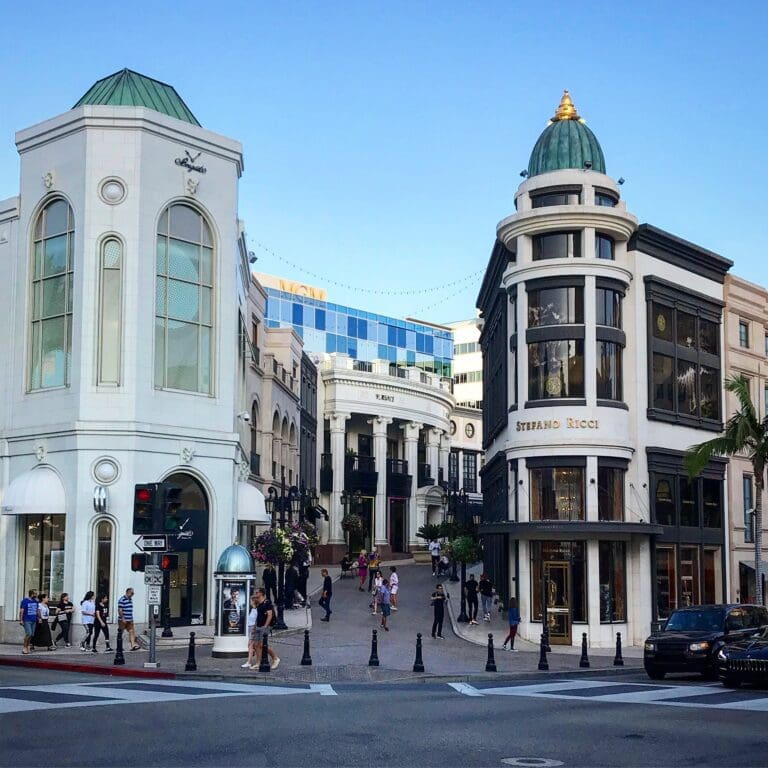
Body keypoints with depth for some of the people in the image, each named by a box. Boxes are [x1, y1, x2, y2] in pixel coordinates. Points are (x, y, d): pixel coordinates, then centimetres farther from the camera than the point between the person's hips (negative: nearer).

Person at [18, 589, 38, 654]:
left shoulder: (35, 601, 10)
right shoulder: (25, 601, -8)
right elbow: (21, 611, -10)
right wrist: (21, 620, -14)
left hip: (34, 620, 6)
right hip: (27, 620, -6)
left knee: (32, 634, 6)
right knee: (28, 633, -15)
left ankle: (28, 646, 19)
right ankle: (24, 647, -7)